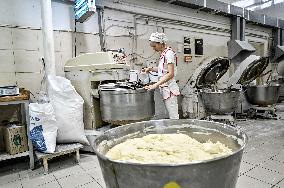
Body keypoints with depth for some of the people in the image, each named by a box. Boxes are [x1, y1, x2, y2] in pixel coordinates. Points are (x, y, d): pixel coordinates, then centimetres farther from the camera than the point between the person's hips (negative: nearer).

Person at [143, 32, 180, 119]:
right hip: (165, 88, 9)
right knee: (171, 116, 14)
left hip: (169, 88, -9)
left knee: (173, 117, -2)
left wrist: (156, 85, -24)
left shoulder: (169, 53, -14)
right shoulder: (163, 53, 13)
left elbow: (170, 74, -21)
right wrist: (151, 69, 10)